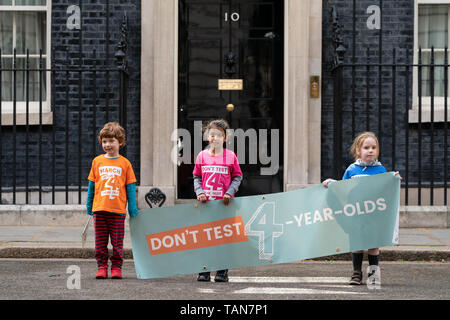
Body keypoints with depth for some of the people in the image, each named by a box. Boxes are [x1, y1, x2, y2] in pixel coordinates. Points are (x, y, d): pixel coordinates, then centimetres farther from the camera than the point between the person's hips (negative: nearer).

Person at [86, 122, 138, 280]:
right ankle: (102, 267, 11)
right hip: (100, 208, 1)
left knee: (117, 242, 3)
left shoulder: (124, 163, 3)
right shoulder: (97, 161, 7)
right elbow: (91, 185, 12)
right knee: (101, 241, 5)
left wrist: (133, 208, 1)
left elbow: (130, 187, 5)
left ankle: (116, 267, 10)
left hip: (118, 210, -1)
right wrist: (89, 206, 11)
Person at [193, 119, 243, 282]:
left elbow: (237, 177, 5)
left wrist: (229, 192, -8)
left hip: (224, 203, -2)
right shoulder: (202, 156, 7)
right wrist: (199, 192, -4)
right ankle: (204, 271, 9)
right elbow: (197, 177, 12)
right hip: (205, 202, 2)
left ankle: (222, 271, 5)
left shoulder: (230, 156, 1)